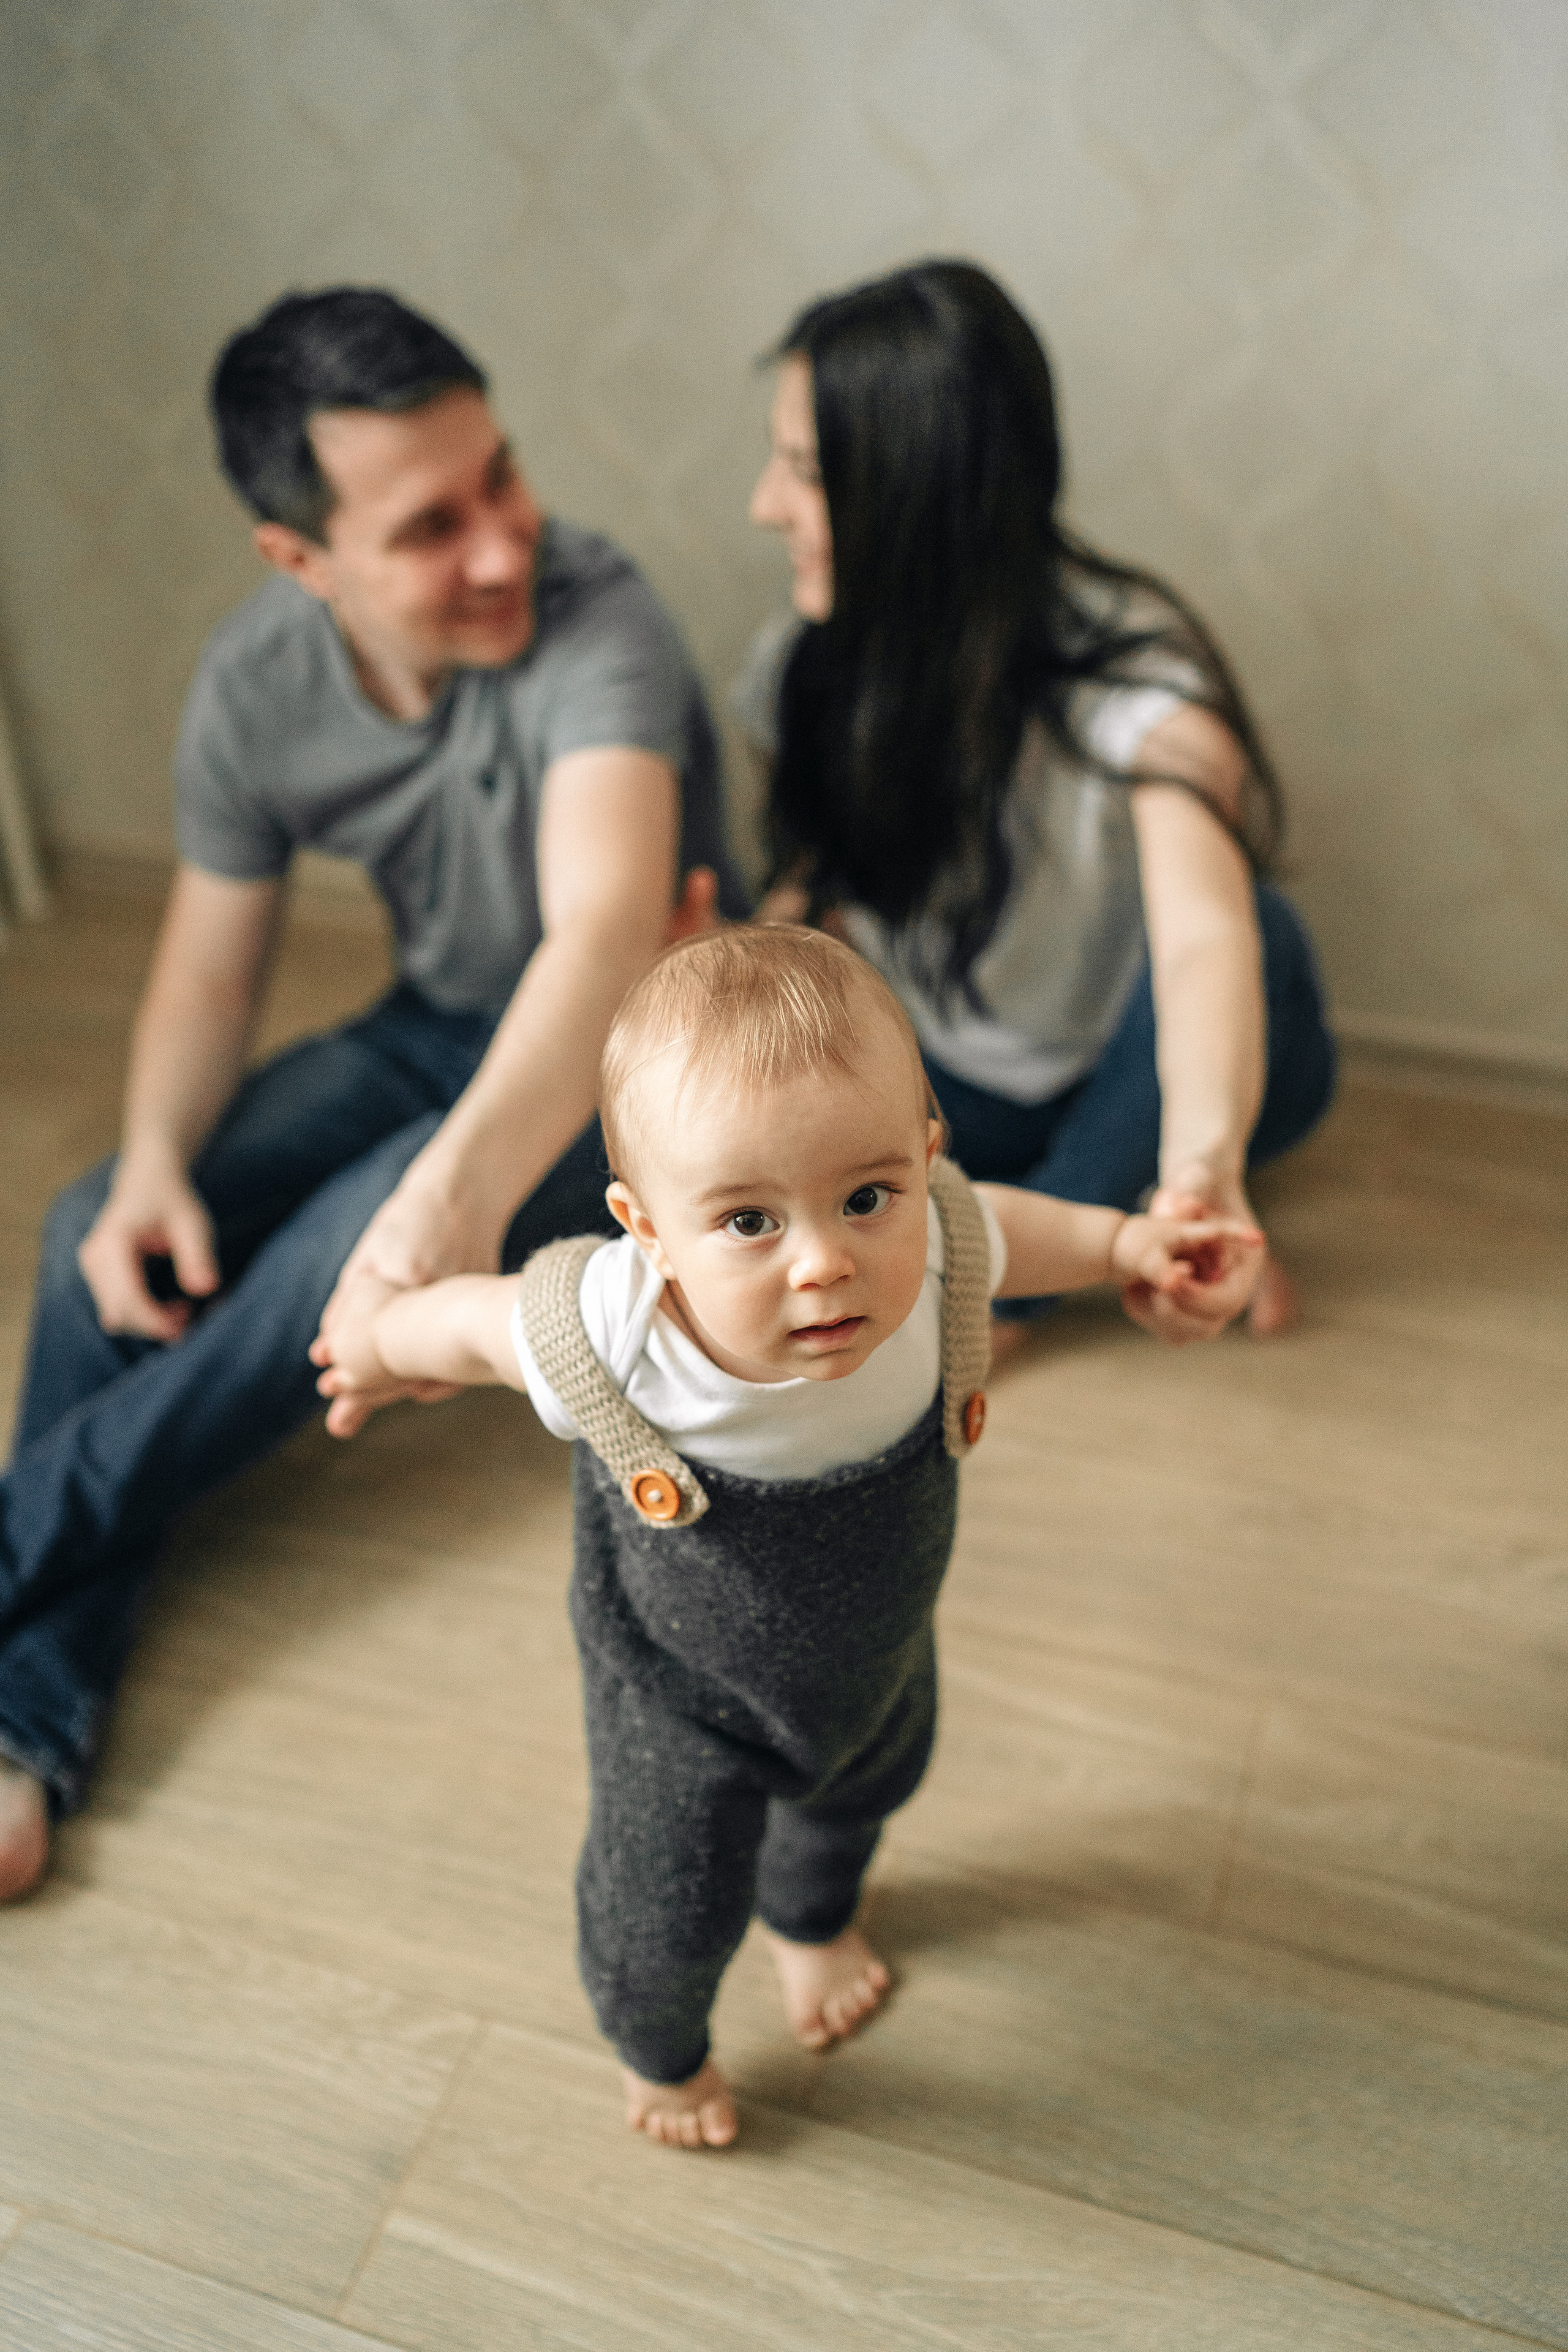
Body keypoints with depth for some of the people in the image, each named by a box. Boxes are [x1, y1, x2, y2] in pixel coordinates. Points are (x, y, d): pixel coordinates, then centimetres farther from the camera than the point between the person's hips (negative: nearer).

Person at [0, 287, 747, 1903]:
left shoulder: (594, 627, -28)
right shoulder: (256, 683, -10)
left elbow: (608, 929, -46)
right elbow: (207, 974, 0)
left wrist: (455, 1190, -63)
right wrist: (154, 1161, -21)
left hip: (634, 1059, -5)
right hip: (437, 1030, 5)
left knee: (358, 1252, -32)